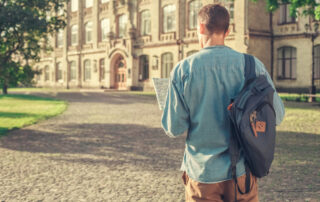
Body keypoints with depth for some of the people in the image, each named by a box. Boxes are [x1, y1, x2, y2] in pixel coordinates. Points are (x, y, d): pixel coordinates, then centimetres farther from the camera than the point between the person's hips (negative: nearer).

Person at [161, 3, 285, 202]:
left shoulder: (183, 69, -11)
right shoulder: (253, 65, -7)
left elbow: (175, 129, -9)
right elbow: (277, 115, -2)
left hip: (202, 173, -1)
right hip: (241, 171, 1)